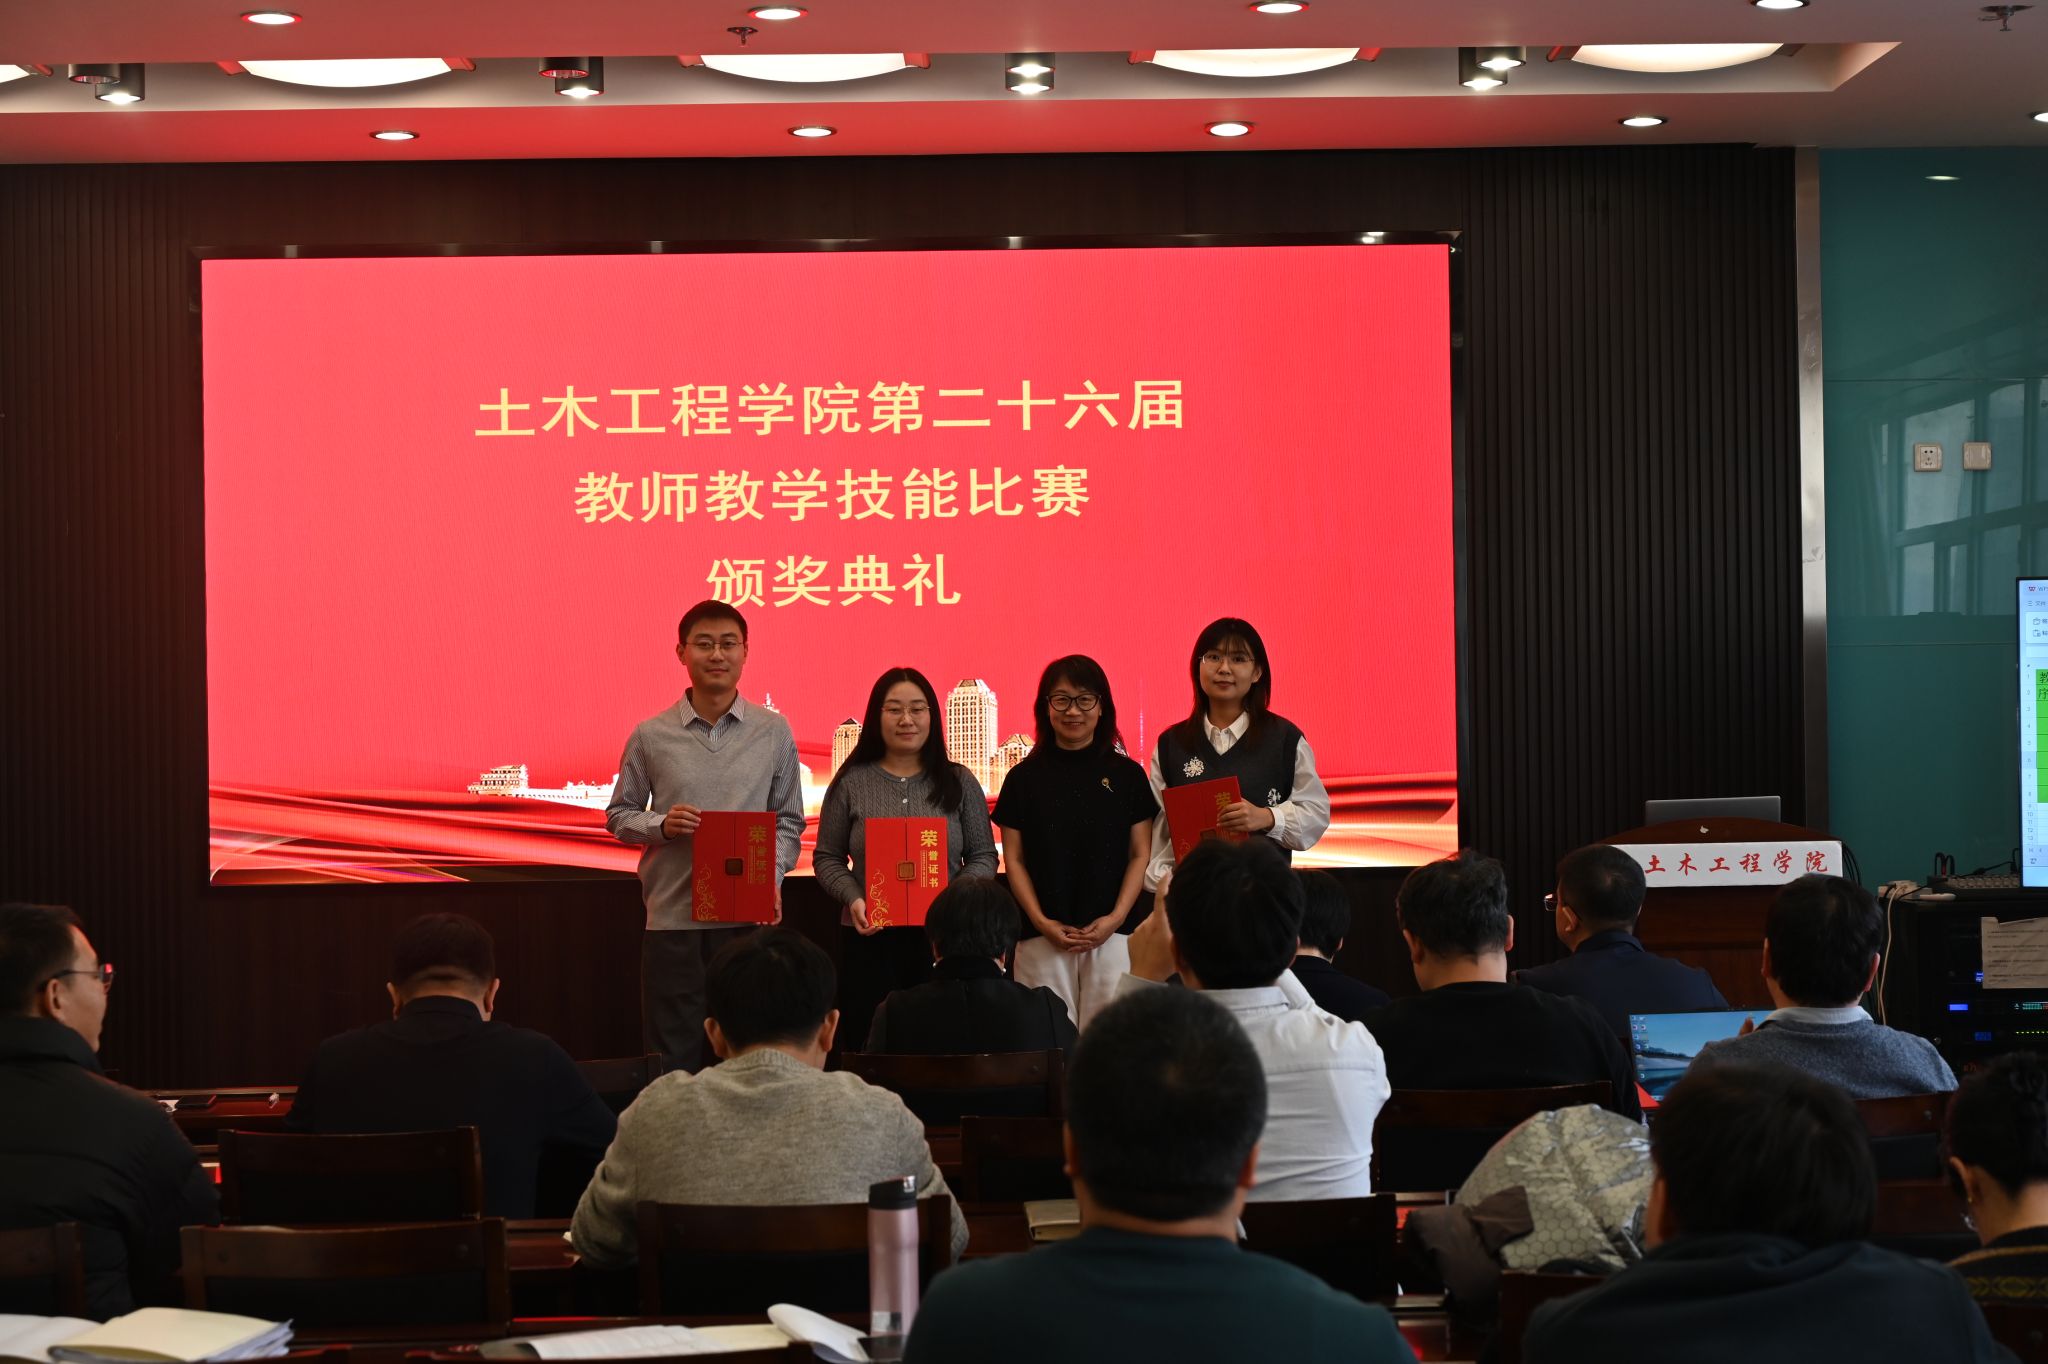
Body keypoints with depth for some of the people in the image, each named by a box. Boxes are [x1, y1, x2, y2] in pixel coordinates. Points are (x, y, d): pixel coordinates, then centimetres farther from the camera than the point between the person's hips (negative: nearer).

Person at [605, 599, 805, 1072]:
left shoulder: (774, 732, 6)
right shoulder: (651, 736, 4)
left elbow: (788, 820, 9)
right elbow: (619, 815, 11)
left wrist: (773, 877, -7)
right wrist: (661, 826, -10)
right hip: (672, 915, 0)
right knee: (673, 1056, 2)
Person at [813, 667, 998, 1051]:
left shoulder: (959, 783, 7)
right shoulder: (851, 784, 5)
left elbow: (983, 855, 7)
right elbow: (827, 857, 7)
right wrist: (852, 898, -11)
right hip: (870, 939, 0)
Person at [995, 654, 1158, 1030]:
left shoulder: (1127, 775, 7)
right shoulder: (1024, 778, 7)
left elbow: (1141, 855, 6)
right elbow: (1014, 859, 6)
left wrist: (1116, 917, -7)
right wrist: (1041, 921, -7)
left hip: (1111, 934, 0)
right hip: (1041, 938, 0)